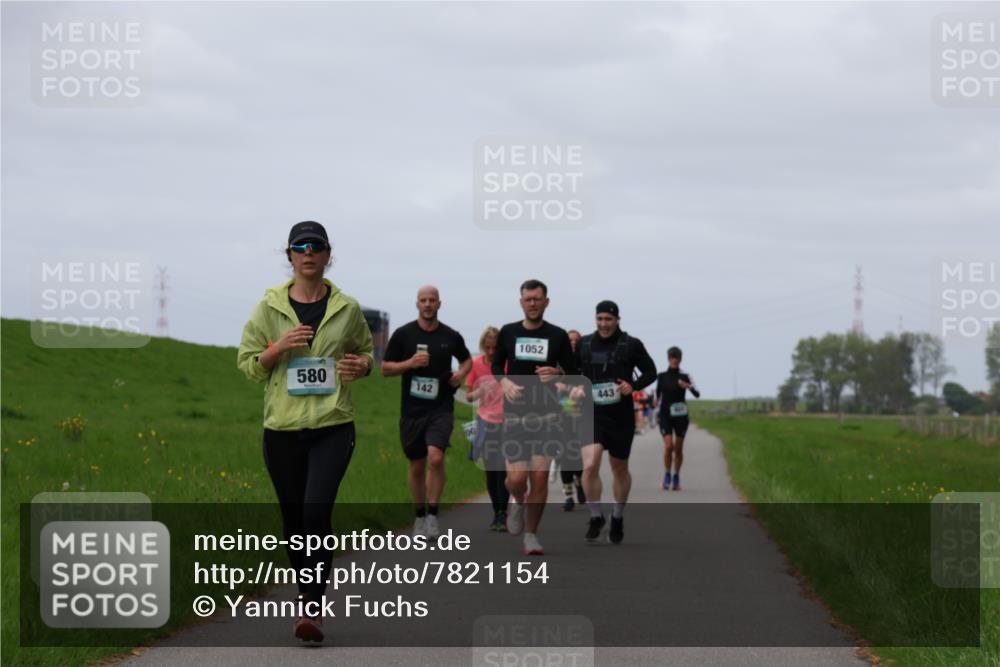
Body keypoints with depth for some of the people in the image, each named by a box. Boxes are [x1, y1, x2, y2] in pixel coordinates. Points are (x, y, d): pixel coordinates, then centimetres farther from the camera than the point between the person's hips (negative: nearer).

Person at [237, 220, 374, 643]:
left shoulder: (346, 308, 4)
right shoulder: (269, 307, 2)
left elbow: (365, 352, 20)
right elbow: (248, 363, 5)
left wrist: (362, 366, -4)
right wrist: (279, 347, -14)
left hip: (332, 425, -1)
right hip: (282, 427, 2)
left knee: (317, 509, -18)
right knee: (293, 516, 9)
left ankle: (312, 610, -18)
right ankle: (307, 594, 31)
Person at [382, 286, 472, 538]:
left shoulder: (451, 336, 4)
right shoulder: (403, 334, 0)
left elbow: (467, 359, 22)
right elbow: (385, 368, 3)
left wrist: (461, 373, 0)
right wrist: (410, 363, -14)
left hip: (441, 408, -1)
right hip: (412, 410, 1)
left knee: (436, 457, -21)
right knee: (417, 465, 9)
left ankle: (433, 515, -9)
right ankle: (420, 517, 26)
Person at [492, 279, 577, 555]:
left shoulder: (558, 336, 5)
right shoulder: (508, 333, 7)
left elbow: (572, 372, 10)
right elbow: (496, 366, 17)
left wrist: (558, 373, -12)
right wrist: (504, 382, -5)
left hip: (547, 413, 0)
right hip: (515, 412, 0)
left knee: (540, 476, -8)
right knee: (517, 477, -9)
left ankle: (531, 536, 5)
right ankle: (517, 502, 28)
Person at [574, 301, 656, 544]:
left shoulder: (631, 345, -2)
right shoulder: (584, 345, 4)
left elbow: (650, 371, 5)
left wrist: (634, 385, -13)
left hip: (621, 417, 0)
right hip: (592, 415, 0)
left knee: (620, 470, 13)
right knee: (590, 466, -18)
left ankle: (617, 519, 34)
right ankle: (596, 518, 1)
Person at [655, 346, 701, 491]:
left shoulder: (684, 377, -1)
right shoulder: (661, 376, 3)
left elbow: (697, 395, -9)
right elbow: (658, 392, 17)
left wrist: (689, 386, -27)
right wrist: (656, 401, -3)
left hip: (680, 415, 0)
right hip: (665, 415, 0)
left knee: (678, 448, 5)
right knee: (668, 446, -16)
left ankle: (676, 477, 20)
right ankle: (667, 475, 0)